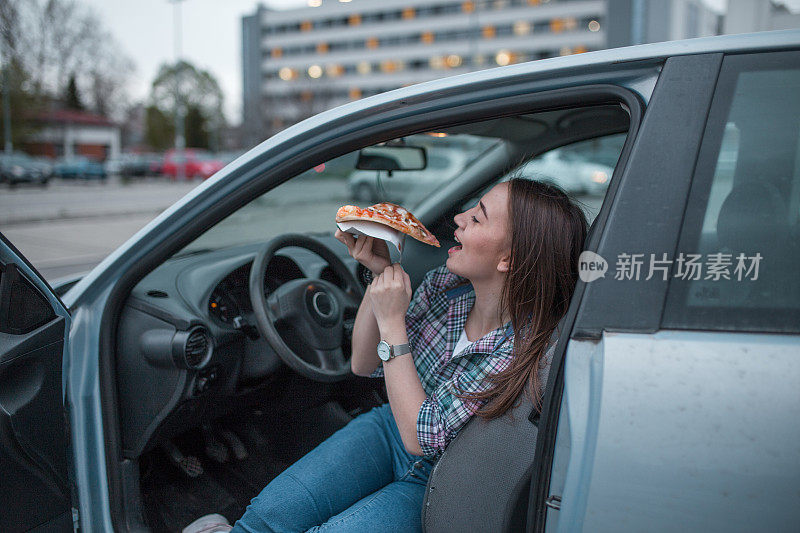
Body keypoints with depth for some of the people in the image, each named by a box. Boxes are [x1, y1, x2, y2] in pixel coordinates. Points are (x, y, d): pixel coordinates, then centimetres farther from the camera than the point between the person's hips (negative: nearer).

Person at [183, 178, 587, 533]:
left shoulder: (527, 348, -29)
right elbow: (364, 365, -2)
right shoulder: (447, 282, -11)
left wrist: (392, 322, -27)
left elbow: (422, 439, -24)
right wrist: (380, 274, -16)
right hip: (390, 430, 4)